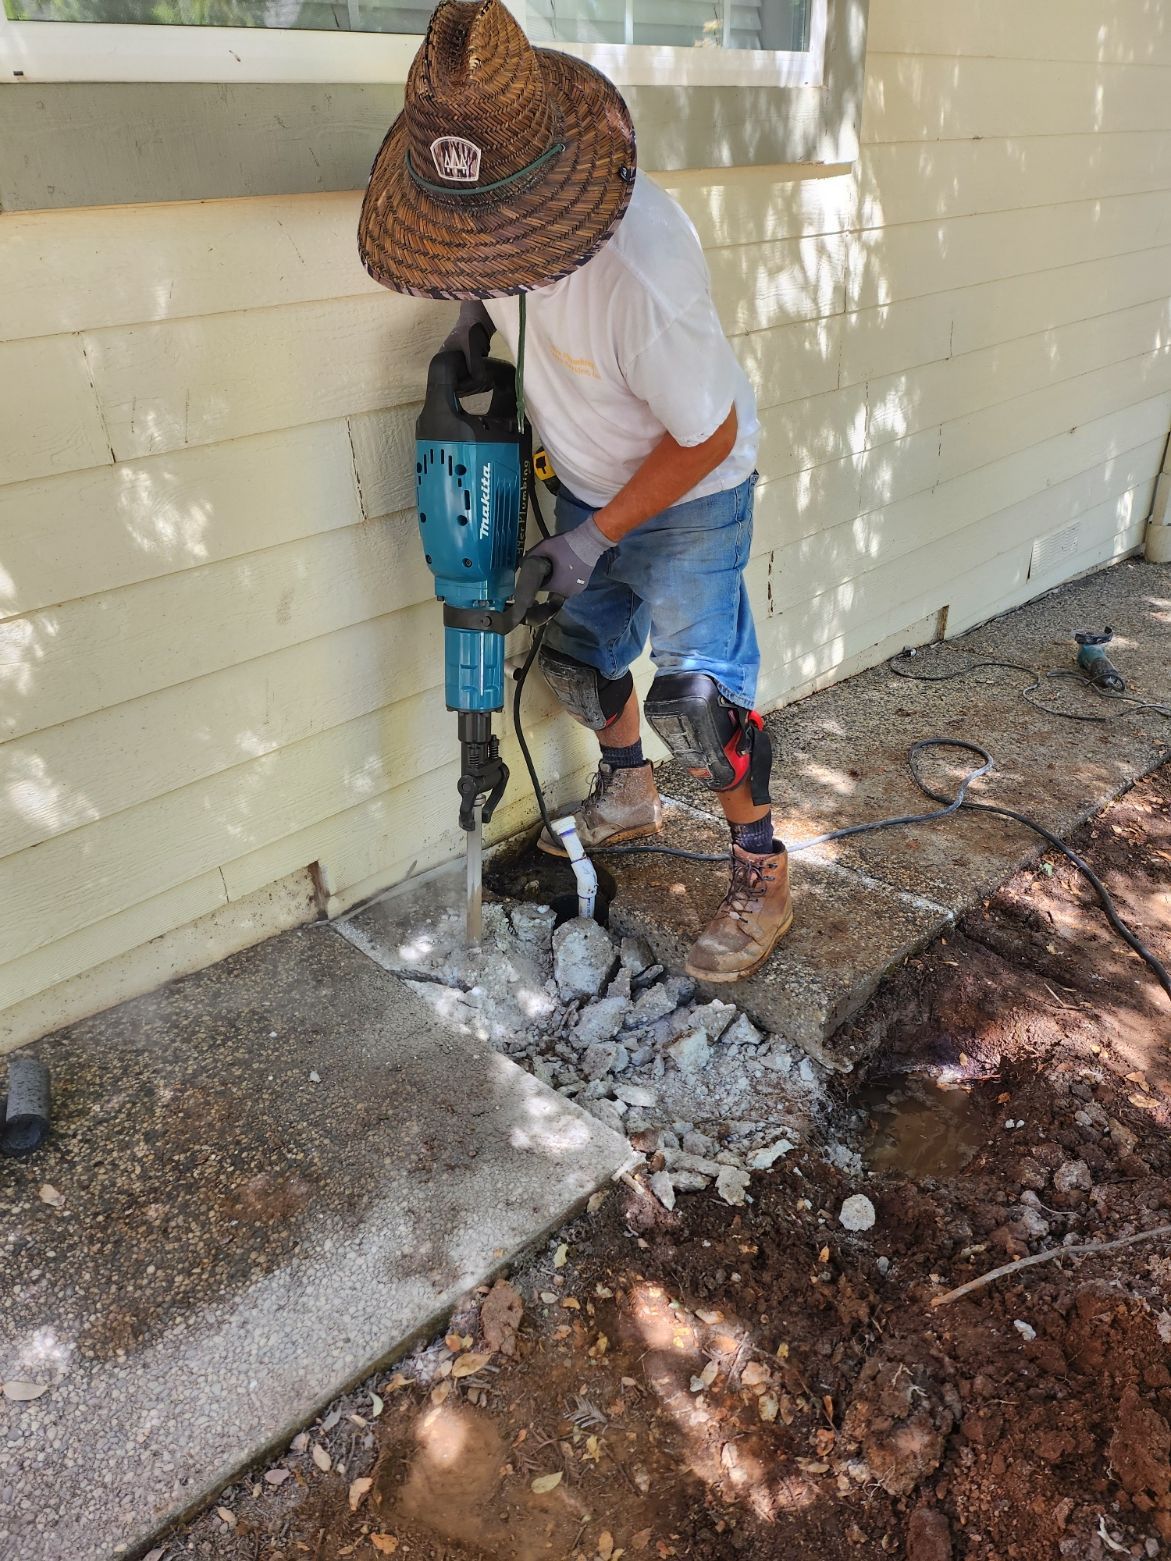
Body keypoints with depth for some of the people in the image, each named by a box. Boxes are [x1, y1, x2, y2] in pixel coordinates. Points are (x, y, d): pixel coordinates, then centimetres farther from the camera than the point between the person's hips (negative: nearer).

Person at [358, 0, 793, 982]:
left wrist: (597, 536, -21)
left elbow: (707, 436, -27)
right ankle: (628, 796, 41)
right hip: (589, 479, 8)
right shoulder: (499, 204, -15)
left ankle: (762, 874, 13)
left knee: (696, 687, -6)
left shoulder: (637, 269, -38)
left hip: (688, 495, -7)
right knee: (580, 646, 16)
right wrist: (478, 312, -7)